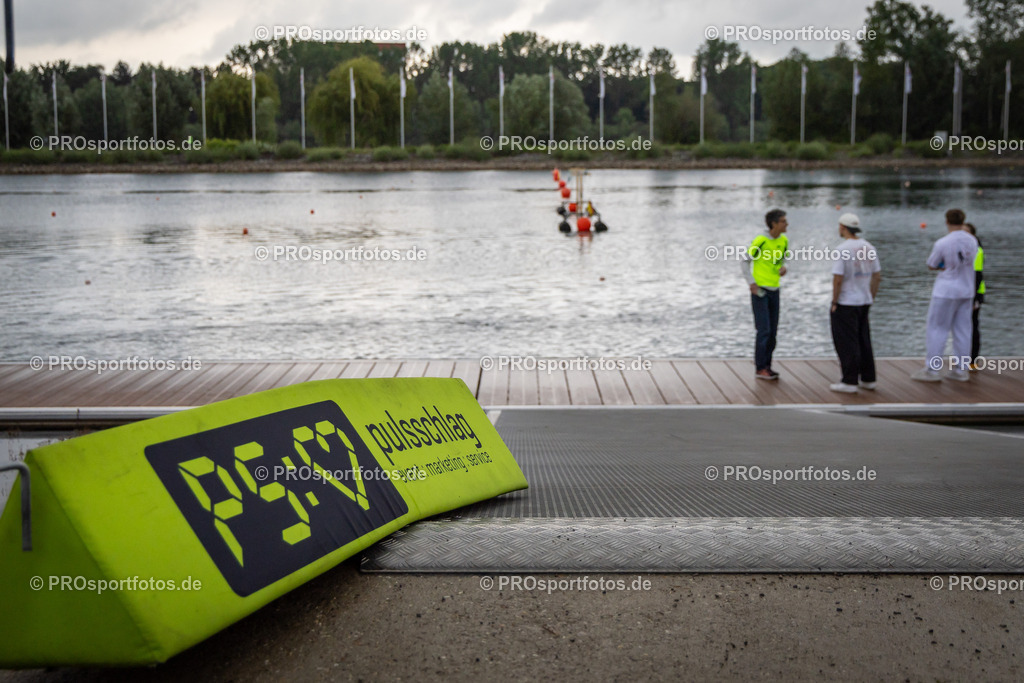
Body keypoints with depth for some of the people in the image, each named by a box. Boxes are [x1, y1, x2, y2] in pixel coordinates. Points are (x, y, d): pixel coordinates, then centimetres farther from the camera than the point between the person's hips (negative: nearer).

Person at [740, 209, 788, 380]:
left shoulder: (784, 240, 5)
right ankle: (759, 368, 0)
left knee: (773, 331, 9)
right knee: (763, 330, -7)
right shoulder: (761, 240, -14)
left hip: (774, 289, 7)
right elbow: (745, 261, -9)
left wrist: (783, 267, -3)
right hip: (759, 289, -7)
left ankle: (767, 365, 19)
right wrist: (751, 282, -16)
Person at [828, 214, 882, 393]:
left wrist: (834, 302, -11)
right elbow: (877, 276, 9)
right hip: (863, 302, 7)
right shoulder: (869, 248, 5)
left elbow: (837, 279, -21)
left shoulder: (842, 250, -17)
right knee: (864, 341, 15)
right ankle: (868, 379, 20)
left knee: (847, 344, -1)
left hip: (845, 304, -7)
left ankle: (850, 382, 2)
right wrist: (871, 299, 17)